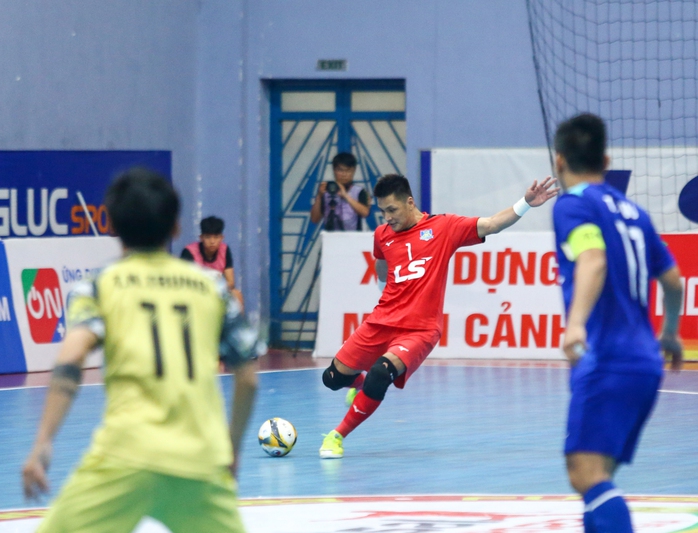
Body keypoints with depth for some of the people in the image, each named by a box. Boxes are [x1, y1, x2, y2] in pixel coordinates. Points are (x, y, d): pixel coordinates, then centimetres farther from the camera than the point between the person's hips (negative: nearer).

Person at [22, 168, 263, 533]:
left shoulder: (100, 286, 10)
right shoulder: (210, 286, 17)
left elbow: (71, 359, -8)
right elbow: (248, 379, 18)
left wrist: (43, 443, -13)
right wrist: (233, 446, 32)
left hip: (127, 455, -3)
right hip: (202, 458, 3)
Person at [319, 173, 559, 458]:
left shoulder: (443, 227, -3)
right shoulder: (382, 235, 8)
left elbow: (490, 224, -10)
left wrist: (525, 204, -22)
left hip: (419, 330, -5)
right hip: (381, 322, 5)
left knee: (380, 375, -28)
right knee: (334, 378, 7)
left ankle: (338, 435, -11)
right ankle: (361, 384, 45)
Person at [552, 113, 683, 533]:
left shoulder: (574, 205, -3)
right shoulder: (631, 210, 19)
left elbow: (594, 261, -22)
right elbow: (672, 280, 26)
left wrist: (577, 322, -37)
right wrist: (670, 333, 44)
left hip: (607, 364, -8)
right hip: (646, 363, 8)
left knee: (588, 475, -18)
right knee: (597, 478, 14)